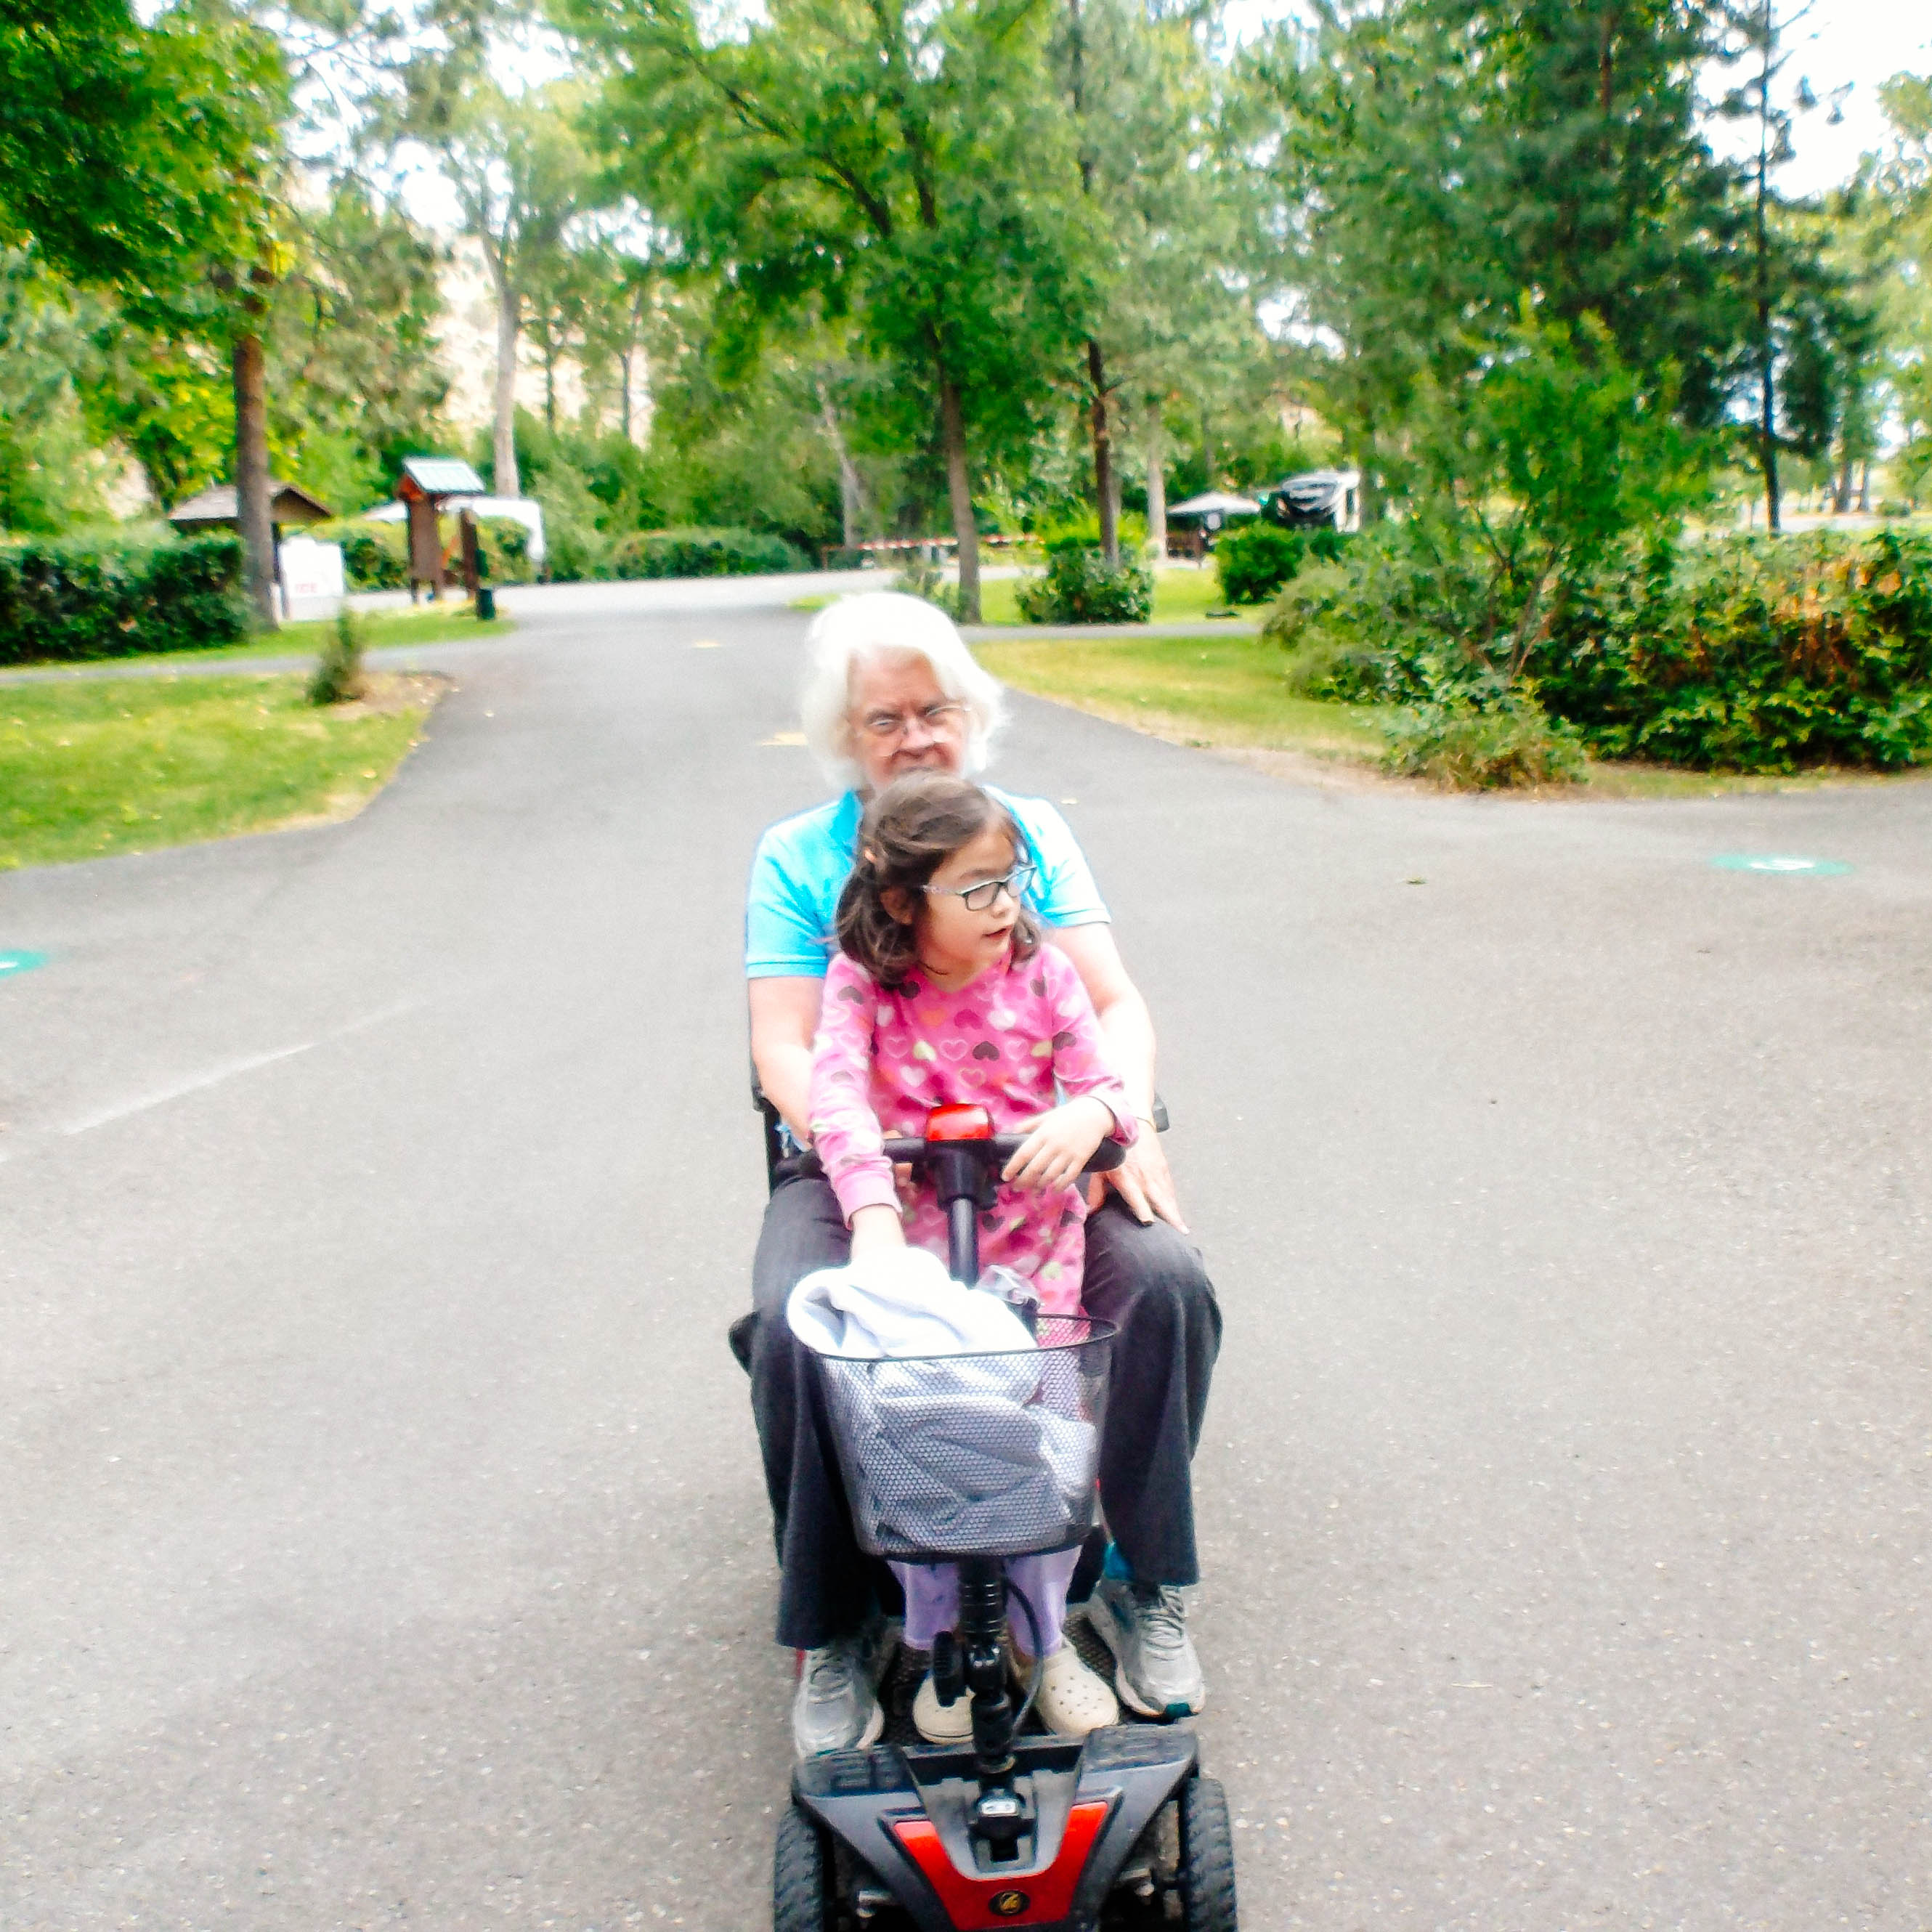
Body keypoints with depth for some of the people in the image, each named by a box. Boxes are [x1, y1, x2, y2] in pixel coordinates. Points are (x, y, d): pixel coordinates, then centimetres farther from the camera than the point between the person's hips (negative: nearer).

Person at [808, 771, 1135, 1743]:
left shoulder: (1040, 972, -2)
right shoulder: (862, 981, -7)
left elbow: (1104, 1079, -5)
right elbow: (836, 1092, -21)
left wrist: (1089, 1116, -30)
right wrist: (871, 1208, -37)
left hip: (1032, 1231, 1)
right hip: (910, 1233, -1)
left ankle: (1042, 1636, 22)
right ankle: (944, 1643, 18)